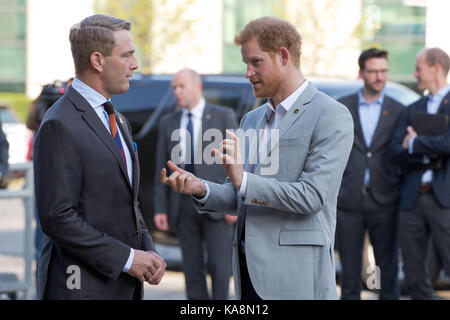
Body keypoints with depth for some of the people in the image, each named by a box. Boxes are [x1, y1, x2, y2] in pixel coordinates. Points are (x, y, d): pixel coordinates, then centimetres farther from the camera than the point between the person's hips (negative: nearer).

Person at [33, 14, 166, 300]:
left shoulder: (118, 122, 16)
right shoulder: (60, 126, -13)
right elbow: (58, 217, -19)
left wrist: (148, 252, 4)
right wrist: (126, 257, -17)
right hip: (84, 285, -8)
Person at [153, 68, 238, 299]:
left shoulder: (223, 116, 0)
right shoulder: (168, 123, 11)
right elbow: (162, 169, 11)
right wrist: (160, 209, 4)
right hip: (183, 206, 4)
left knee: (219, 267, -6)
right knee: (192, 269, 5)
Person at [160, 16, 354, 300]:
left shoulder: (331, 116, -7)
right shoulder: (252, 120, 16)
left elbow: (312, 195, -16)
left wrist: (243, 179, -23)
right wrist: (202, 189, -2)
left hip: (296, 276, -7)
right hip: (250, 270, 7)